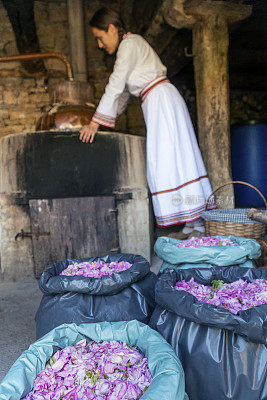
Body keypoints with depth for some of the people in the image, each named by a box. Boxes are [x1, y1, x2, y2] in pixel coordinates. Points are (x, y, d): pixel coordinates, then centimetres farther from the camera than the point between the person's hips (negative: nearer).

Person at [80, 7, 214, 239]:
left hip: (162, 99, -10)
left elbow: (115, 86, -15)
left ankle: (196, 226, -9)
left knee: (170, 161, -12)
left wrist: (96, 123, -15)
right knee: (174, 160, 4)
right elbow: (125, 90, 27)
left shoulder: (130, 44, -5)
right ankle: (194, 225, 6)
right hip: (156, 104, 10)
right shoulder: (129, 46, 24)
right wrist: (110, 119, 23)